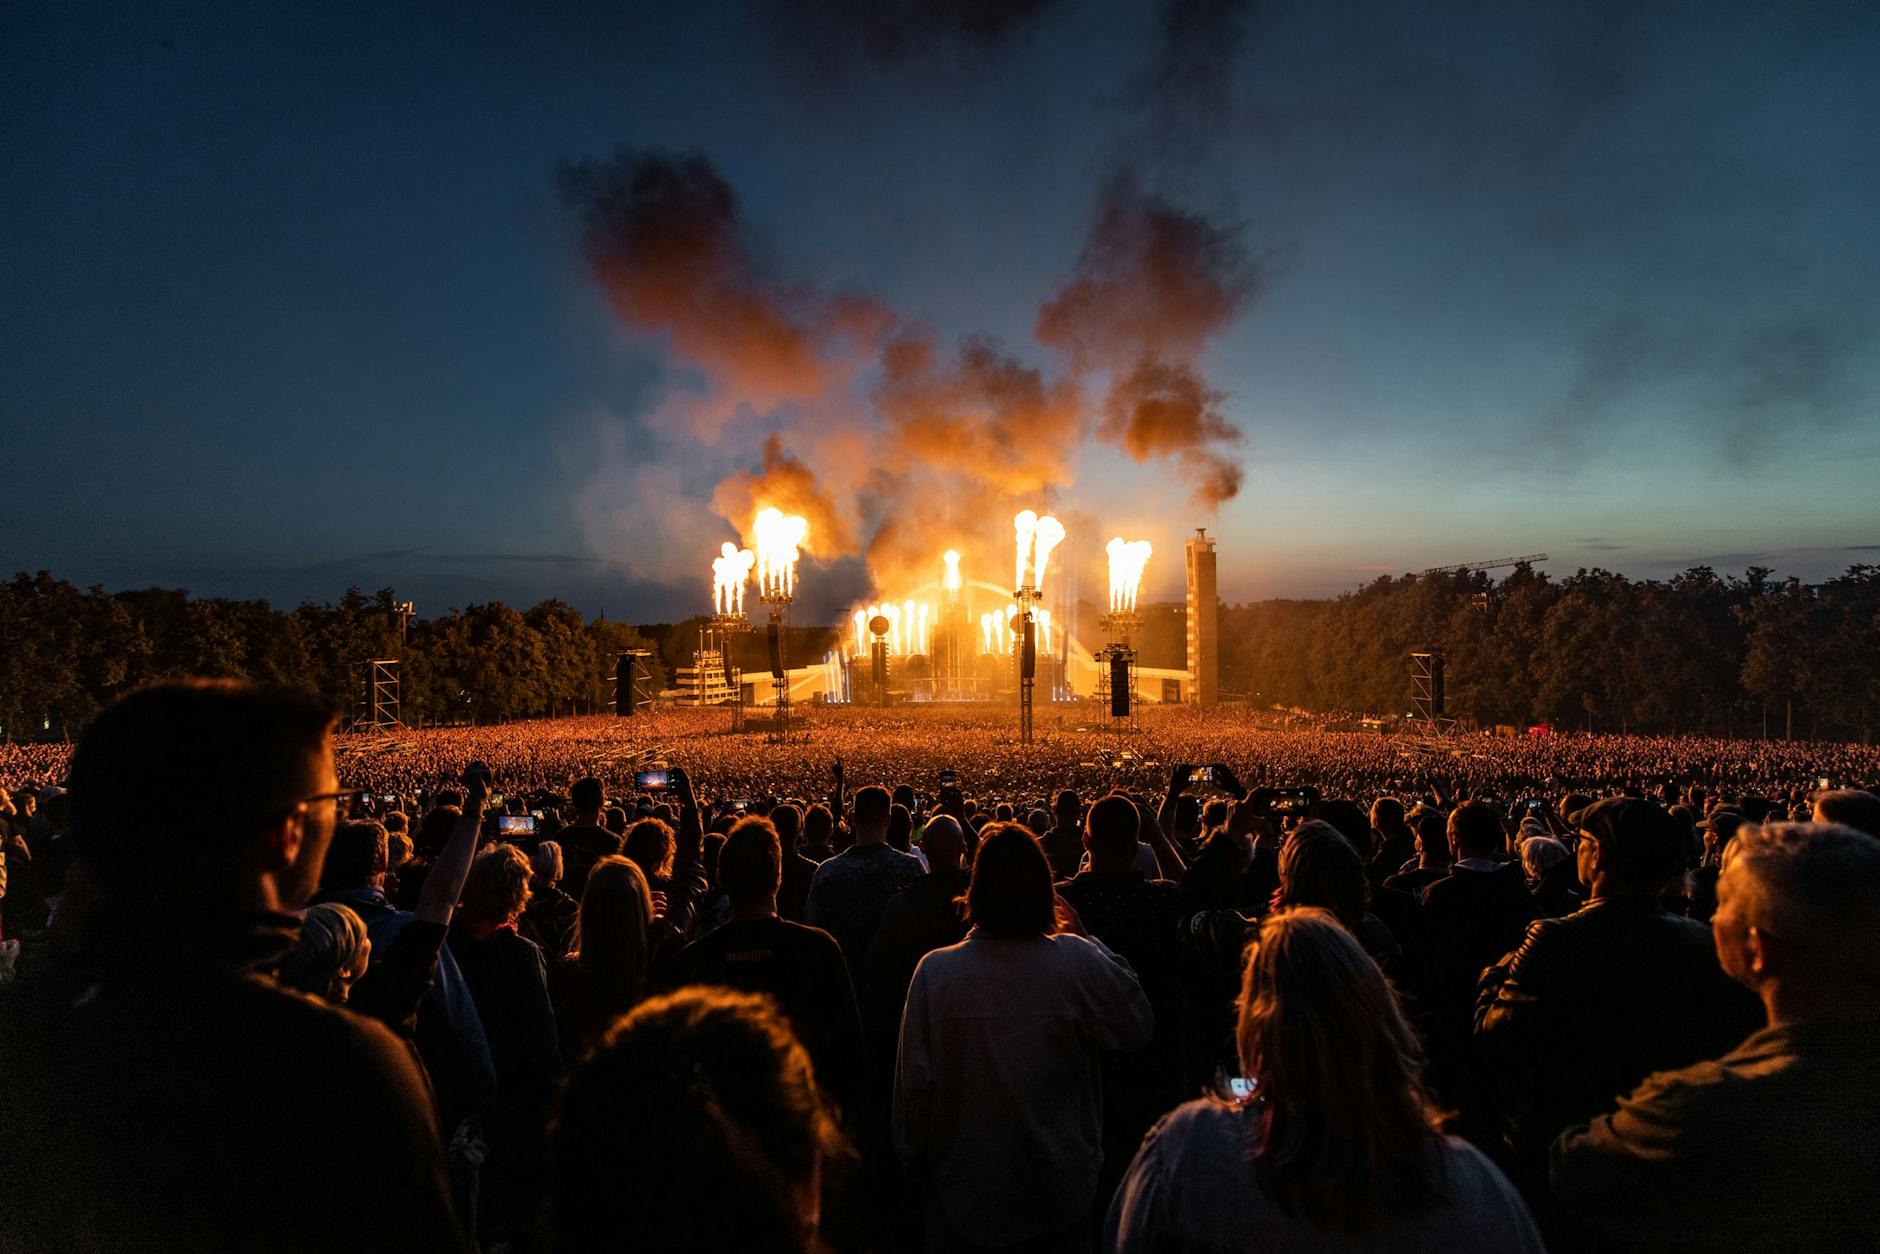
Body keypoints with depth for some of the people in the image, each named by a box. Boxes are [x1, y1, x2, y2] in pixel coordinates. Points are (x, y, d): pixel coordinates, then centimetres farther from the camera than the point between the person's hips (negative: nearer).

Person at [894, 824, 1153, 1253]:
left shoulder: (936, 971, -20)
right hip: (1060, 1197, 1)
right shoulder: (1079, 963, -21)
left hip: (964, 1190, 0)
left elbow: (915, 1084, -11)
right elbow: (1139, 1027, -4)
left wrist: (912, 1155, 6)